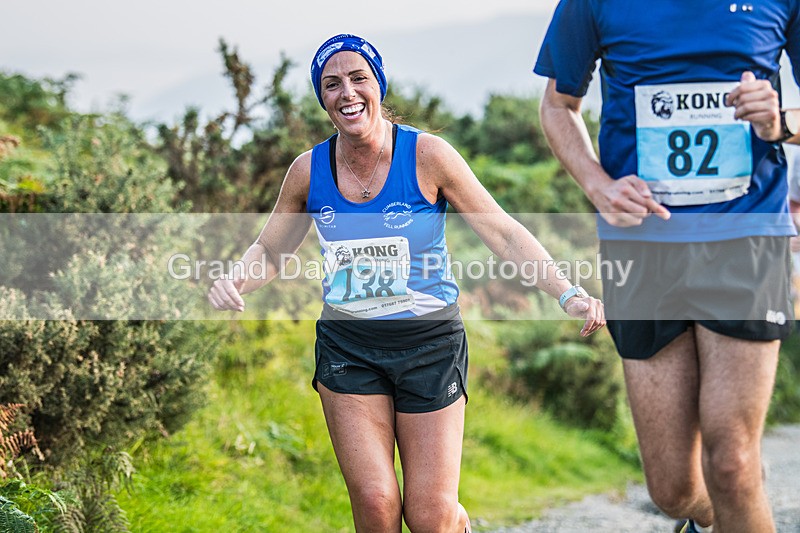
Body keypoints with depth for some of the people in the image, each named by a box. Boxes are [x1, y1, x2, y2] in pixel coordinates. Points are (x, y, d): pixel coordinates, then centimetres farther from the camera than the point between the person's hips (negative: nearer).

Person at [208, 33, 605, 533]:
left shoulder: (427, 155, -8)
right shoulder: (309, 170, 0)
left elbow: (505, 234, -7)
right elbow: (269, 252, 14)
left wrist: (570, 295, -20)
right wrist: (235, 281, -9)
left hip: (430, 342, -2)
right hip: (347, 346, 2)